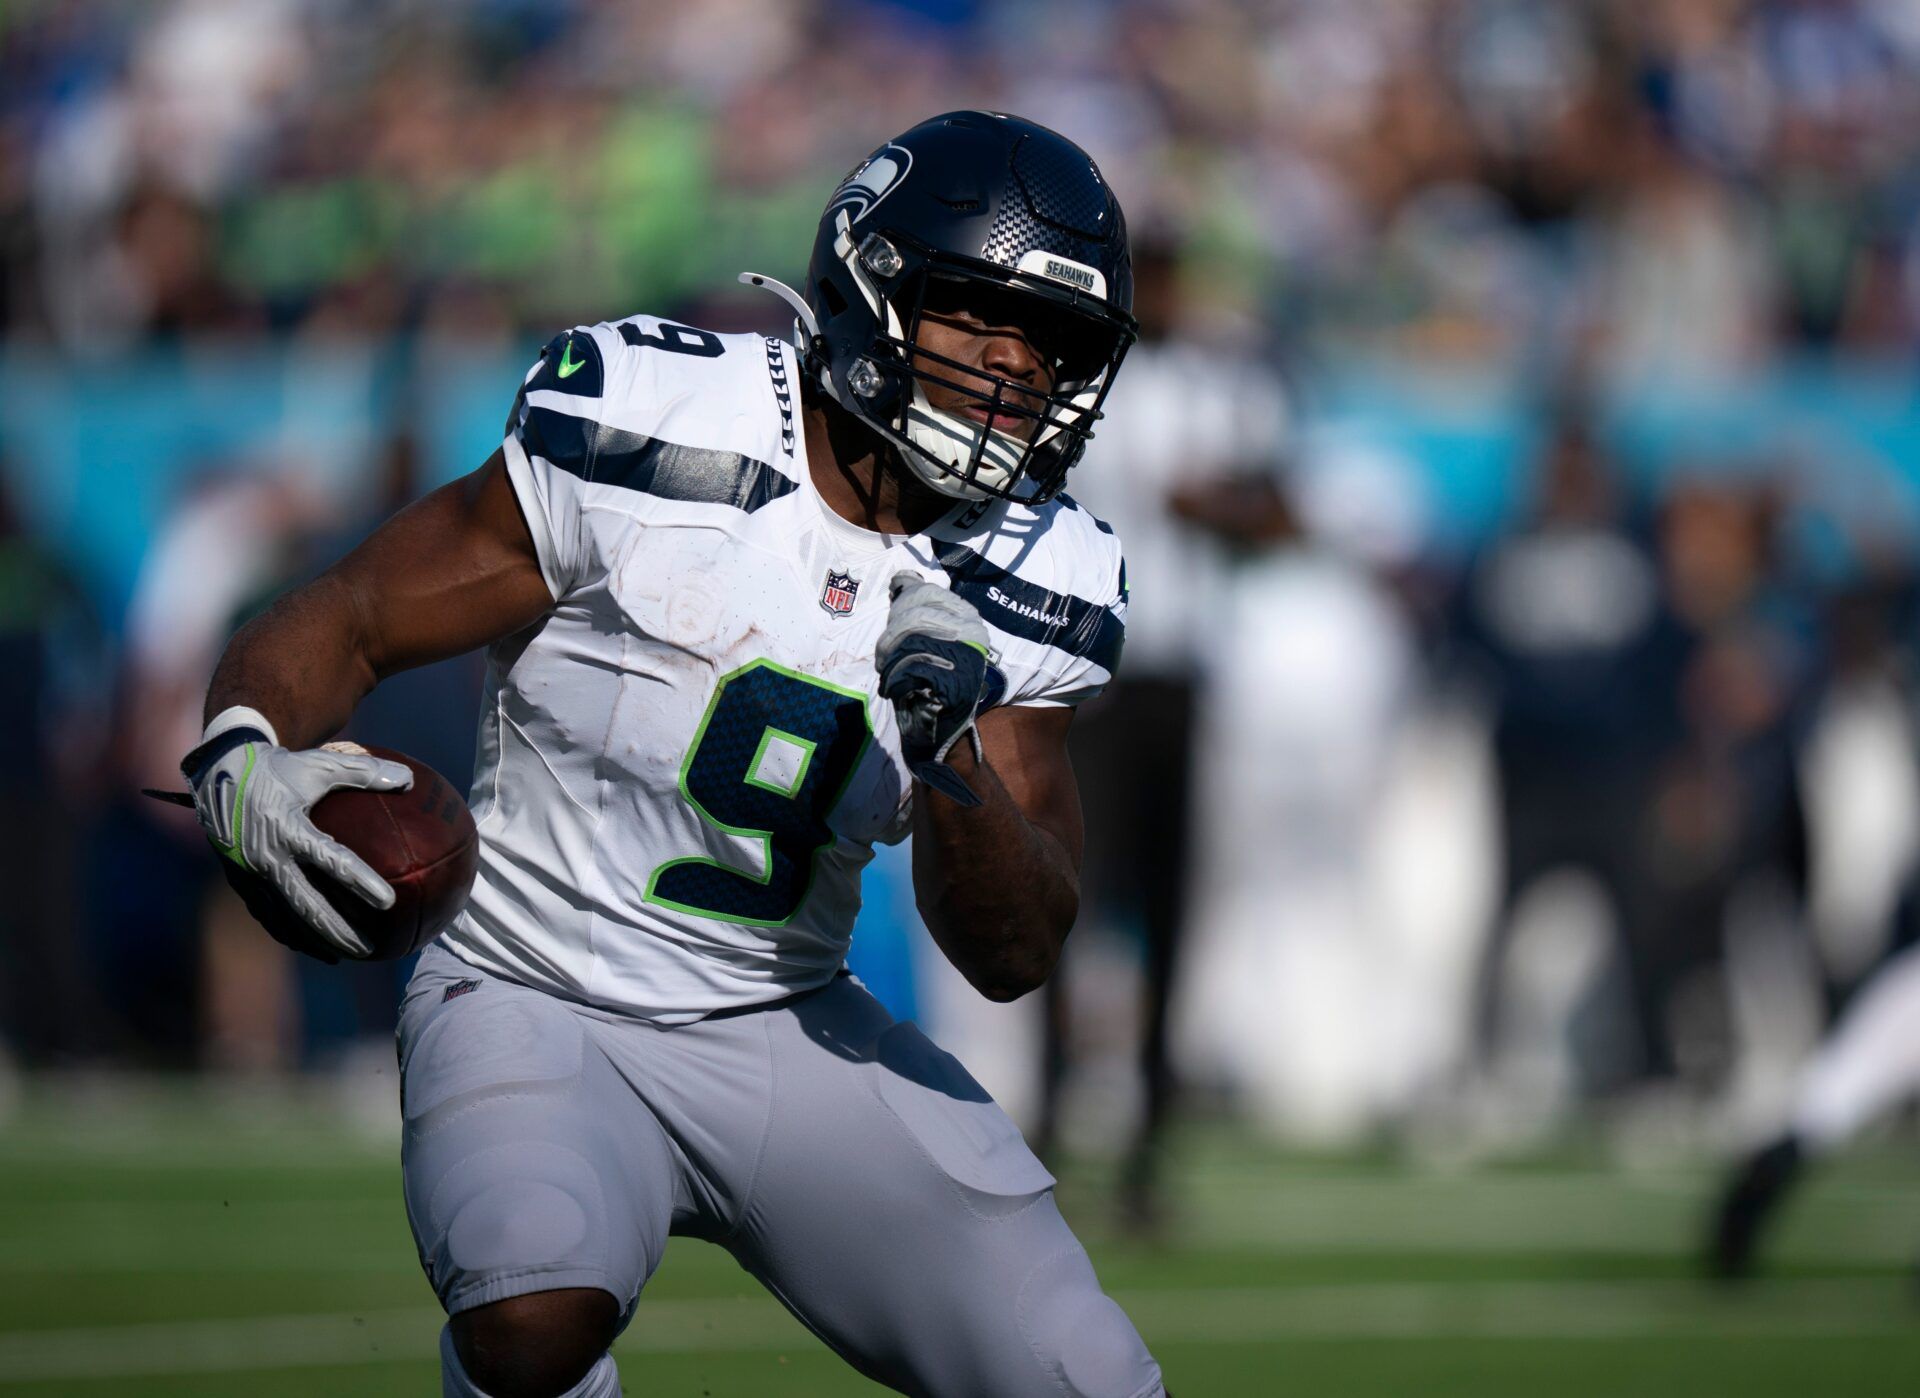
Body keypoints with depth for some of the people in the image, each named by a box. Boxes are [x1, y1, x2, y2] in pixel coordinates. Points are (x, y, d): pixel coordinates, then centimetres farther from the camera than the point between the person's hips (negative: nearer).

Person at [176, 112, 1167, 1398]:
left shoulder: (1026, 595, -1)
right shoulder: (644, 442, -14)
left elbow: (1016, 957, -1)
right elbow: (342, 620, -8)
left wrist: (952, 754, -21)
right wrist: (245, 759, -30)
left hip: (790, 1033, 4)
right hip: (538, 1006, -4)